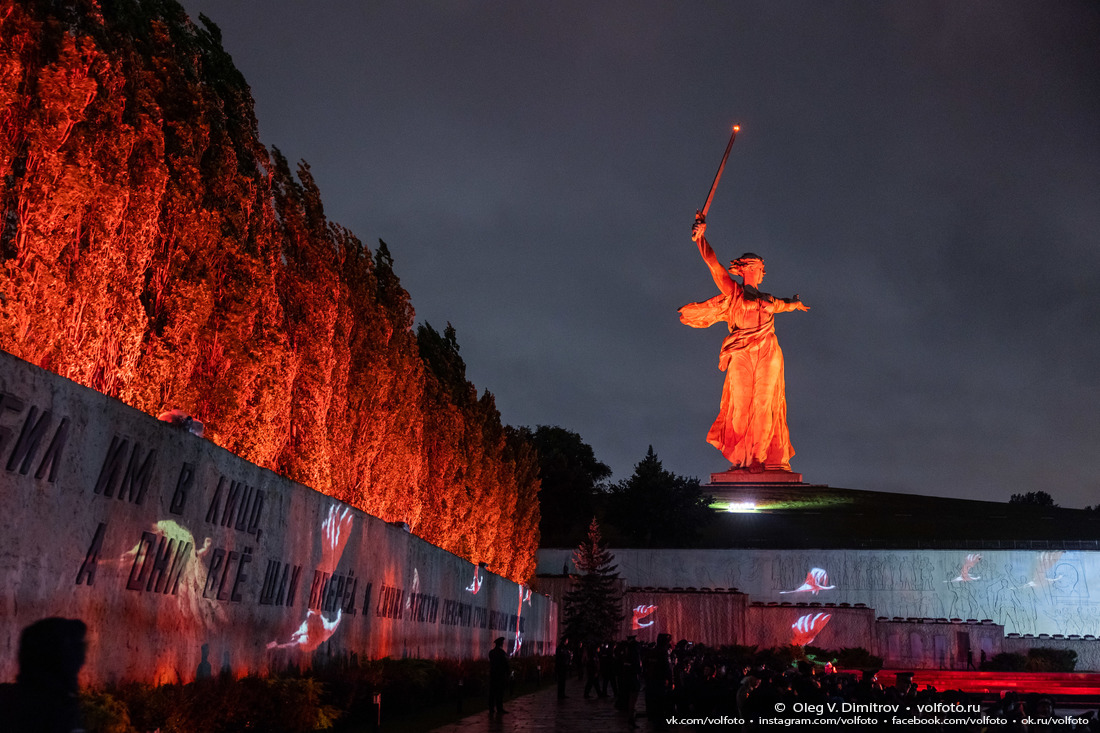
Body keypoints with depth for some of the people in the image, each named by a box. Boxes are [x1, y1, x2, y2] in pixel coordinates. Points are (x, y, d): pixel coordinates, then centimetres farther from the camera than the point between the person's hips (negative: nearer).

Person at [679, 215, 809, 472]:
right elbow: (714, 265, 3)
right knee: (741, 404, -9)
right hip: (742, 354, -4)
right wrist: (702, 237, -4)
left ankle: (759, 458, -3)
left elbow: (783, 304, 48)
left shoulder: (768, 300, 24)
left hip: (768, 354, 4)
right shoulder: (733, 292, 11)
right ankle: (740, 458, -5)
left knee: (764, 405, -5)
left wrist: (795, 304, 66)